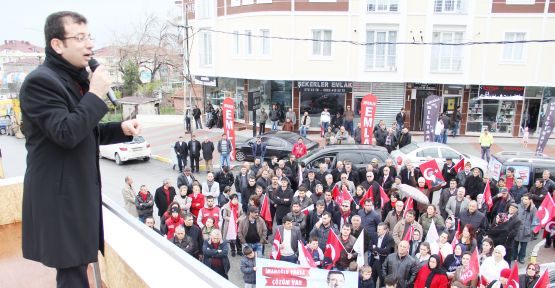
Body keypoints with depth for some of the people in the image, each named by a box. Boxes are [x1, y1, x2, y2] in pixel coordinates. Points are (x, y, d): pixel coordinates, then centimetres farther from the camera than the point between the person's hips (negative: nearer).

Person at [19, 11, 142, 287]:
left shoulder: (77, 79, 14)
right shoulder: (40, 81, -16)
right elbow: (66, 134, -26)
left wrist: (121, 129, 3)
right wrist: (96, 94, -21)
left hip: (82, 190, 9)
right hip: (59, 196, -9)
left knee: (78, 263, 20)